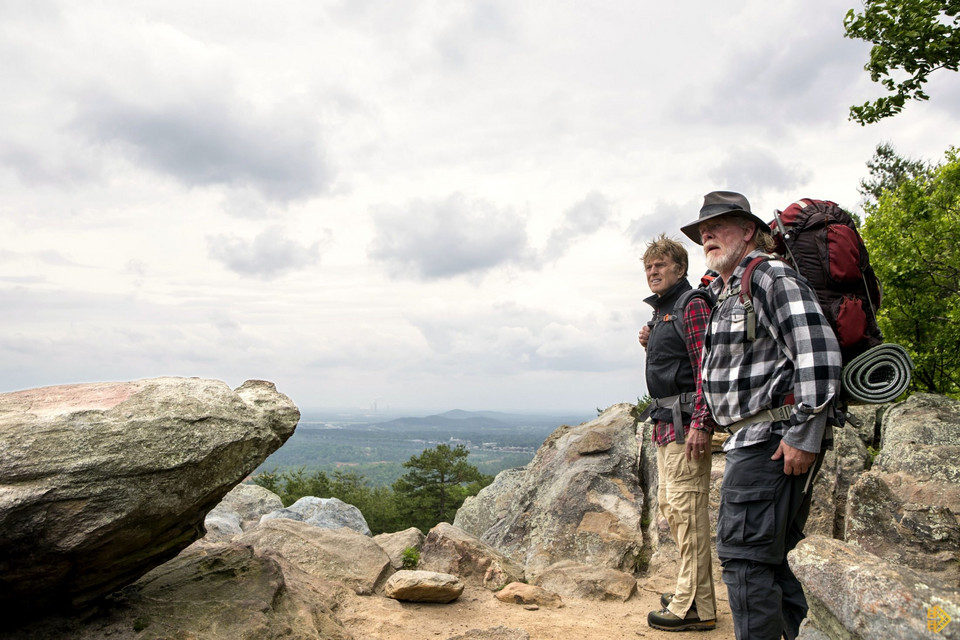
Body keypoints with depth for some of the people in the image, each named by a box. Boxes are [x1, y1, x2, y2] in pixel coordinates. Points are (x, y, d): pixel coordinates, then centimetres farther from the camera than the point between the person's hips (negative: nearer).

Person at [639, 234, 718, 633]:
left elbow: (706, 366, -18)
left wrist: (700, 424, -25)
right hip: (666, 421, 10)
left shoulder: (692, 304, -9)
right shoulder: (661, 311, 20)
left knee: (687, 506, -9)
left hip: (686, 420, -10)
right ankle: (691, 590, 26)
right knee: (669, 504, 15)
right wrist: (649, 346, 7)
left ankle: (695, 608, -3)